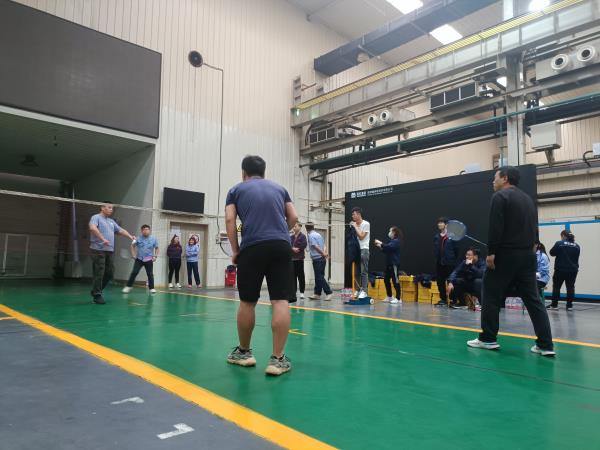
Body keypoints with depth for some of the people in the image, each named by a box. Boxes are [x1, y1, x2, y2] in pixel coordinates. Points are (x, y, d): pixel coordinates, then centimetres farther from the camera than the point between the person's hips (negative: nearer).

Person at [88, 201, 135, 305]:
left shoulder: (111, 221, 22)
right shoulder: (96, 217, -2)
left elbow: (121, 230, 22)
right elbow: (92, 228, -20)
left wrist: (130, 236, 4)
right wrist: (103, 239, -29)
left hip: (110, 251, 7)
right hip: (98, 250, -7)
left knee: (110, 273, 7)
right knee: (99, 273, -4)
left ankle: (96, 291, 24)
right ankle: (97, 295, 5)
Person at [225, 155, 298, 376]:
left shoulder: (236, 190, 16)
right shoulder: (279, 188, 22)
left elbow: (229, 220, 3)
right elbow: (293, 217, 16)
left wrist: (235, 251, 7)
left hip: (252, 248, -1)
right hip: (281, 247, 1)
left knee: (247, 302, 11)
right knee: (281, 301, -1)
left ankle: (243, 352, 26)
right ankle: (277, 358, -2)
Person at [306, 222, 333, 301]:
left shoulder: (311, 236, -8)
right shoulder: (318, 235, 15)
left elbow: (316, 247, -16)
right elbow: (324, 245, 8)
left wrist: (323, 254, -11)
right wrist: (325, 253, -7)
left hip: (317, 259, -8)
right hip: (322, 259, 8)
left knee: (320, 277, -6)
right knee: (318, 277, 12)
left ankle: (328, 293, -10)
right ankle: (317, 294, 17)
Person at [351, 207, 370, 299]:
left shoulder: (366, 224, -4)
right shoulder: (355, 225, 12)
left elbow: (361, 236, -11)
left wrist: (355, 226, -7)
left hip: (363, 250, -7)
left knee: (364, 272, -8)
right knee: (356, 272, 7)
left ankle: (364, 291, -6)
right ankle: (358, 290, 13)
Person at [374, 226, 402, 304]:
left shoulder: (396, 241, -10)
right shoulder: (392, 241, 19)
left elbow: (389, 247, -26)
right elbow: (386, 251, 24)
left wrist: (380, 243, -17)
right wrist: (380, 246, 11)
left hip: (394, 264, -10)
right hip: (389, 263, 10)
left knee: (395, 280, -8)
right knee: (386, 279, 12)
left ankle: (398, 298, -4)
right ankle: (389, 297, 22)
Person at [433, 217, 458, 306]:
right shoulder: (436, 236, 11)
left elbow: (456, 249, -4)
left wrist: (453, 259, -3)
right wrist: (436, 257, 6)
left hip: (449, 263, -6)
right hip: (439, 263, 6)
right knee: (440, 281, 9)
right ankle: (443, 299, 19)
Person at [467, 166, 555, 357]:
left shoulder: (500, 196, -7)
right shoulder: (528, 199, 18)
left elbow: (495, 228, -17)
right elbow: (533, 229, 19)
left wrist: (491, 252, -16)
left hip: (505, 255, -7)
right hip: (528, 255, 8)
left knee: (491, 297, 4)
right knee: (533, 299, 8)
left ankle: (488, 339, 11)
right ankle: (546, 345, 7)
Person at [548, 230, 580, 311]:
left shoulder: (559, 243, -11)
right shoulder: (576, 245, 2)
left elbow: (552, 253, -2)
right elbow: (577, 257, 11)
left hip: (560, 269, -4)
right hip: (573, 270, 4)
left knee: (556, 287, 6)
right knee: (570, 287, 9)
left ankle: (554, 304, 9)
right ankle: (569, 305, 10)